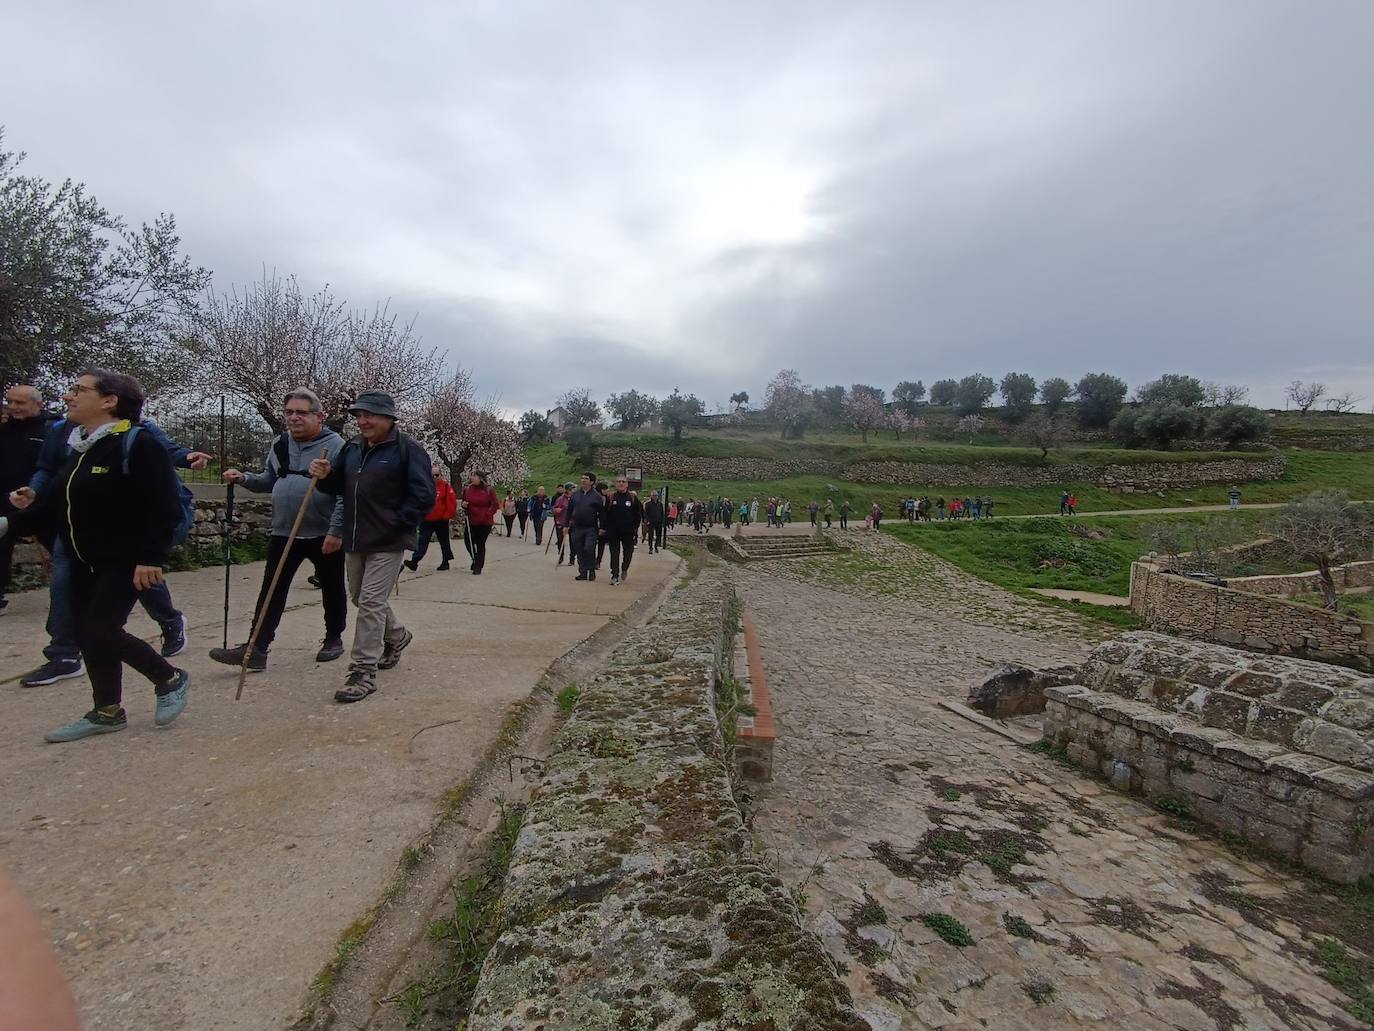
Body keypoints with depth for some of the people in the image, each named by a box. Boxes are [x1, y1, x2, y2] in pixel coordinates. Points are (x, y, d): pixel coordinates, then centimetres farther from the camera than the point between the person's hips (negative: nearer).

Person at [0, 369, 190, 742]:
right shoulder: (79, 446, 11)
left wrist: (150, 557, -25)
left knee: (100, 632, -10)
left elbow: (164, 508, -21)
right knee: (87, 635, 12)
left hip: (123, 564, -9)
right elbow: (55, 503, 16)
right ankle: (107, 711, 25)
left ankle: (170, 679, 11)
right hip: (83, 562, 9)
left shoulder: (138, 445, -16)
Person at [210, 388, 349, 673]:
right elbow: (269, 480, 20)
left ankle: (334, 638, 28)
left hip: (325, 534, -5)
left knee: (332, 589, 11)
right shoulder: (280, 444, 9)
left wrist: (335, 531, -21)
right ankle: (257, 649, 7)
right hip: (284, 532, 6)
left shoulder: (334, 445, -12)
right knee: (272, 591, 3)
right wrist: (243, 478, 0)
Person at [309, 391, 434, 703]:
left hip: (387, 543, -8)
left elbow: (424, 496, -15)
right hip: (354, 540, 8)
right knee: (360, 598, 20)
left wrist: (396, 525, -17)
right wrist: (325, 475, -4)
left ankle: (364, 671, 2)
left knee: (371, 603, -7)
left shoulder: (407, 449, -11)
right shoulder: (352, 447, 10)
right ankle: (396, 636, 44)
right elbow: (339, 487, 19)